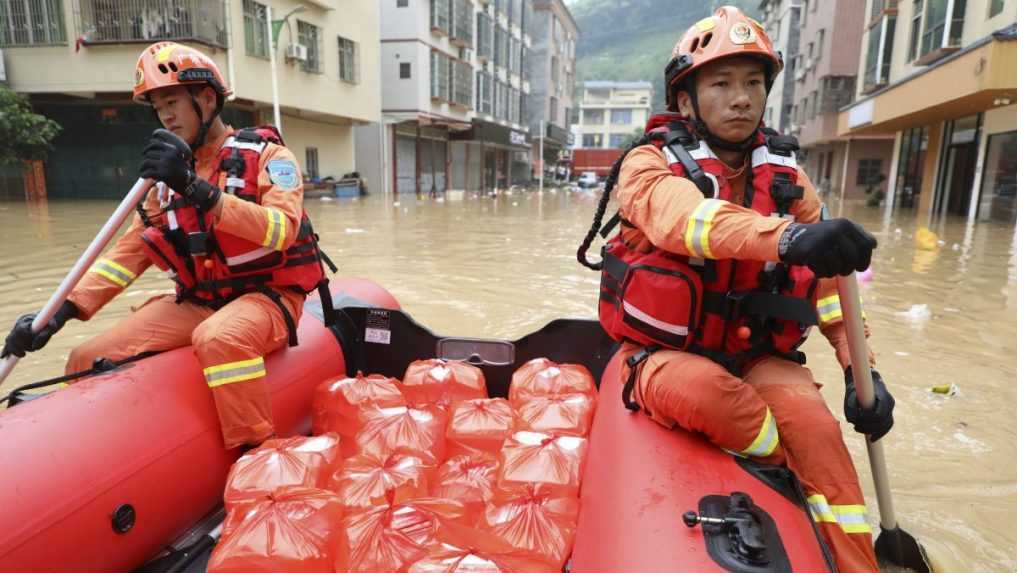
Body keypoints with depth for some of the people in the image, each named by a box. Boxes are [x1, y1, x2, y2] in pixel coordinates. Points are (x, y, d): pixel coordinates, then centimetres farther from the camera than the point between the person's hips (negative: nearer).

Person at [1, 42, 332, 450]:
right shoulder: (170, 179, 14)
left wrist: (198, 190, -29)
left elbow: (283, 229, -22)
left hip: (265, 297, -6)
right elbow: (130, 250, 11)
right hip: (195, 304, 6)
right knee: (89, 359, -7)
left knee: (218, 339, -37)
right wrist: (64, 310, -1)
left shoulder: (265, 154, -4)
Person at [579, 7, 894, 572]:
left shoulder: (786, 176, 5)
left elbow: (830, 283, 5)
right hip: (667, 355, -3)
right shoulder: (651, 164, -9)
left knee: (812, 418, -26)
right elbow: (686, 220, -33)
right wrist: (785, 238, -50)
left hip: (757, 359, 3)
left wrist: (860, 368, -7)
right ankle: (805, 468, -8)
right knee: (699, 391, -35)